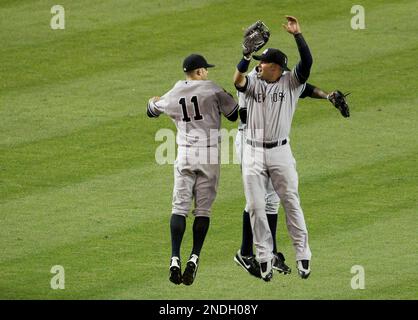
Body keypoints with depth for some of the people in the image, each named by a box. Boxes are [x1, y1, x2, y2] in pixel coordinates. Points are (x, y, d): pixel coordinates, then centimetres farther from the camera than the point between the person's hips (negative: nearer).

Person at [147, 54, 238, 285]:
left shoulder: (172, 96, 6)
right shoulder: (212, 90, -3)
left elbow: (151, 111, 25)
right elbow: (235, 114, 1)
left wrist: (153, 101, 49)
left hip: (184, 154, 2)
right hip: (209, 154, -2)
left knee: (180, 206, 1)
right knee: (203, 208, 3)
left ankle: (175, 259, -12)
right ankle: (194, 258, -8)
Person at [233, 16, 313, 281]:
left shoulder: (291, 83, 1)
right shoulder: (253, 83, 8)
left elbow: (307, 62, -14)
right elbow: (238, 80, -12)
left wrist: (297, 34, -21)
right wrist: (247, 52, -18)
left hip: (280, 152, -3)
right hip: (253, 153, 3)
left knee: (291, 203, -1)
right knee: (256, 207, 2)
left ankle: (303, 254, 4)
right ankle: (264, 256, 10)